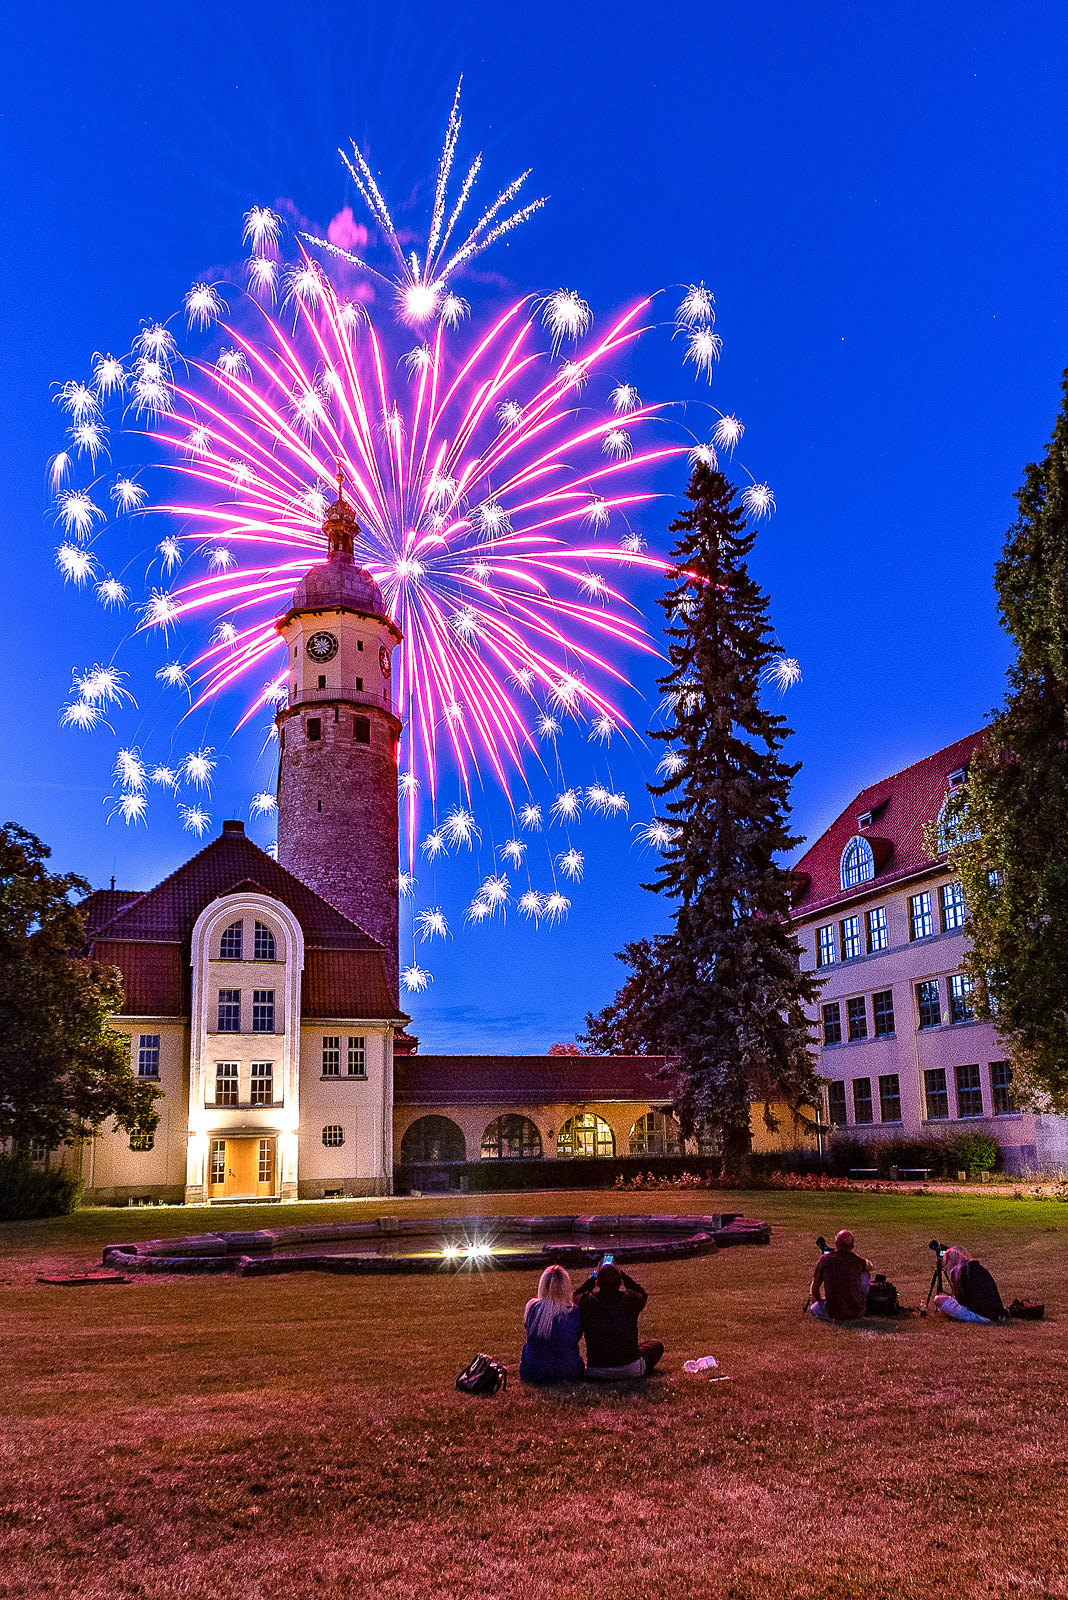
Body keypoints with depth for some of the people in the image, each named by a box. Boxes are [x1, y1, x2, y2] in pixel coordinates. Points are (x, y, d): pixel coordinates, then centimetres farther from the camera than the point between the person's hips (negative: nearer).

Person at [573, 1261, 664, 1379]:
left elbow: (577, 1294, 14)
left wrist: (594, 1276, 15)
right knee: (656, 1345, 26)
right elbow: (642, 1293, 13)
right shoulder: (630, 1299, -13)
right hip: (631, 1369, -2)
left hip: (596, 1372, 2)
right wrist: (622, 1275, 15)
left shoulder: (586, 1302, -13)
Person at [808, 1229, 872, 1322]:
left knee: (813, 1307, 31)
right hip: (858, 1312, 2)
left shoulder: (824, 1259, -1)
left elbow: (814, 1289, 7)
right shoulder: (856, 1259, 1)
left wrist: (819, 1300, 26)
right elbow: (870, 1266, 27)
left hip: (835, 1313, -1)